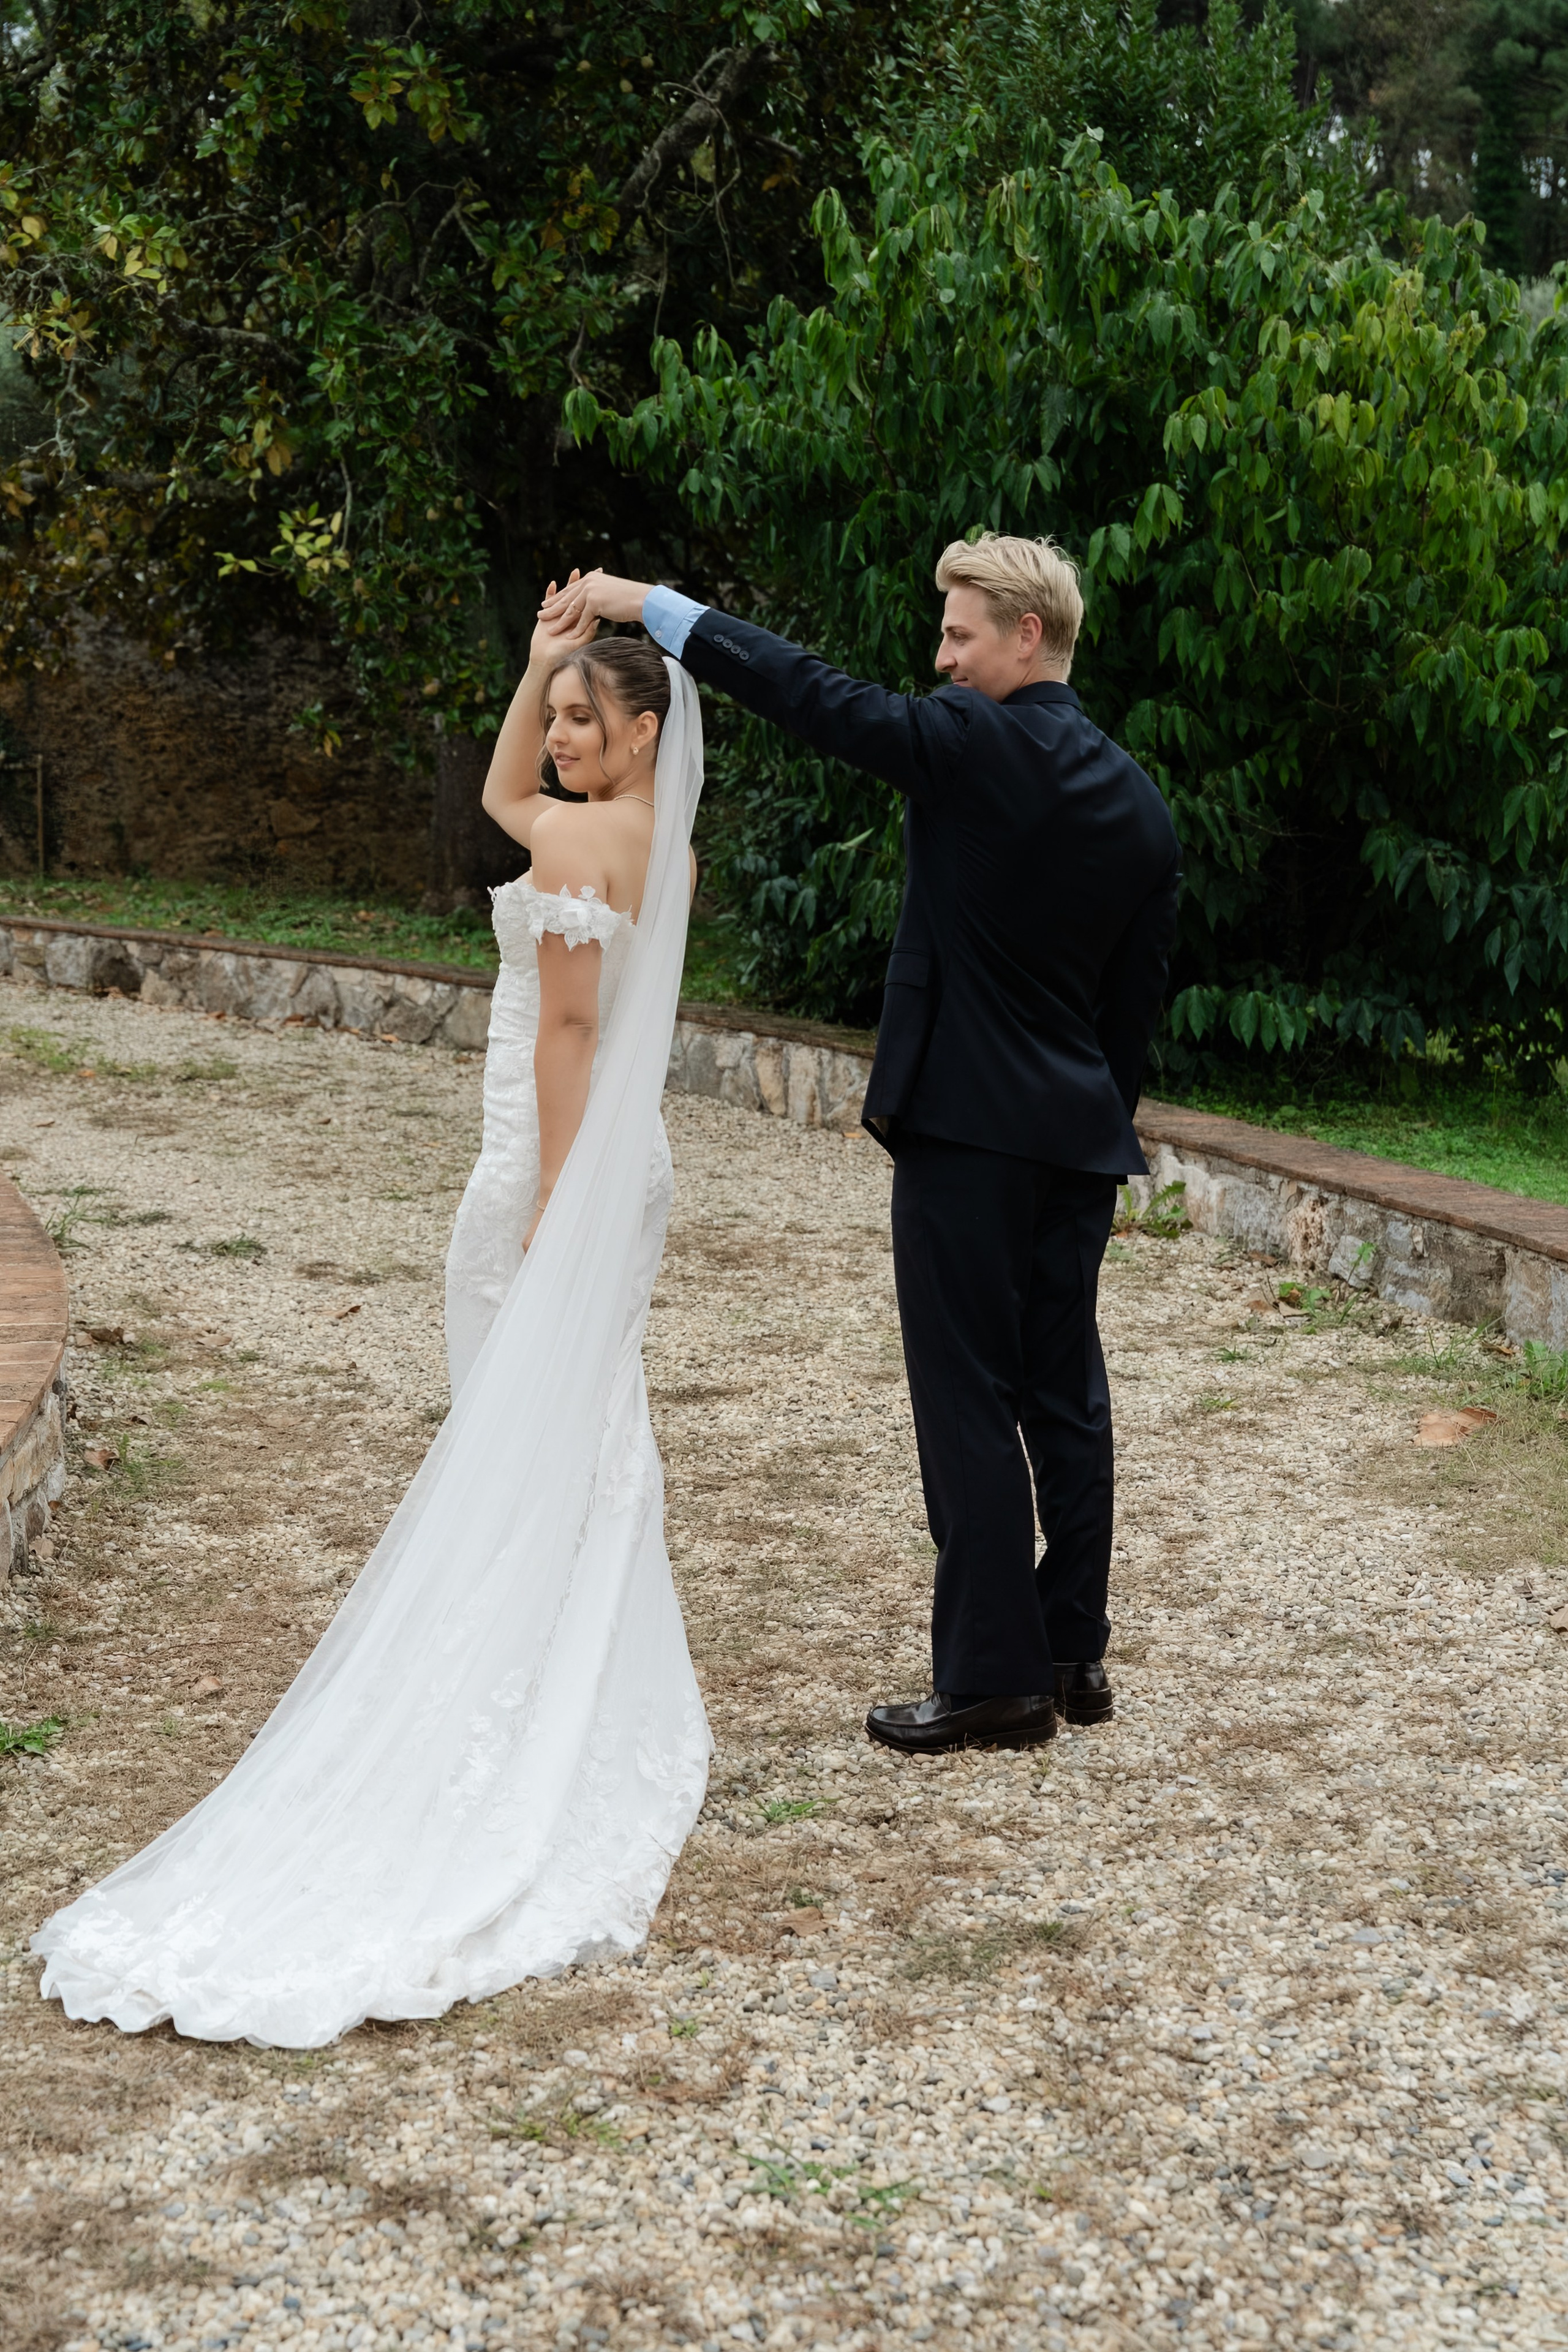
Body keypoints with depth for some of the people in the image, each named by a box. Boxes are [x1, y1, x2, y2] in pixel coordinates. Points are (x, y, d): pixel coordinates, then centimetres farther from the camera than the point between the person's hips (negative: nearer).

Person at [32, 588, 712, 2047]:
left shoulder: (575, 837, -16)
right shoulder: (664, 843, 9)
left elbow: (568, 1024, -19)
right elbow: (501, 795, 25)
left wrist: (553, 1199, -18)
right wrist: (542, 658, 16)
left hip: (557, 1163, -9)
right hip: (627, 1167, 9)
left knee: (523, 1436, -1)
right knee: (596, 1426, 15)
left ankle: (523, 1720, 5)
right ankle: (608, 1696, 21)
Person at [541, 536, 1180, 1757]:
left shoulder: (971, 743, -12)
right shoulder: (1140, 802, 9)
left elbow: (808, 693, -12)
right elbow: (1139, 994, 13)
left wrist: (648, 602, -5)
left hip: (965, 1126, -7)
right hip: (1080, 1134, 8)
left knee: (970, 1402, -2)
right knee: (1066, 1396, 13)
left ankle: (994, 1677, 3)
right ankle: (1075, 1656, 22)